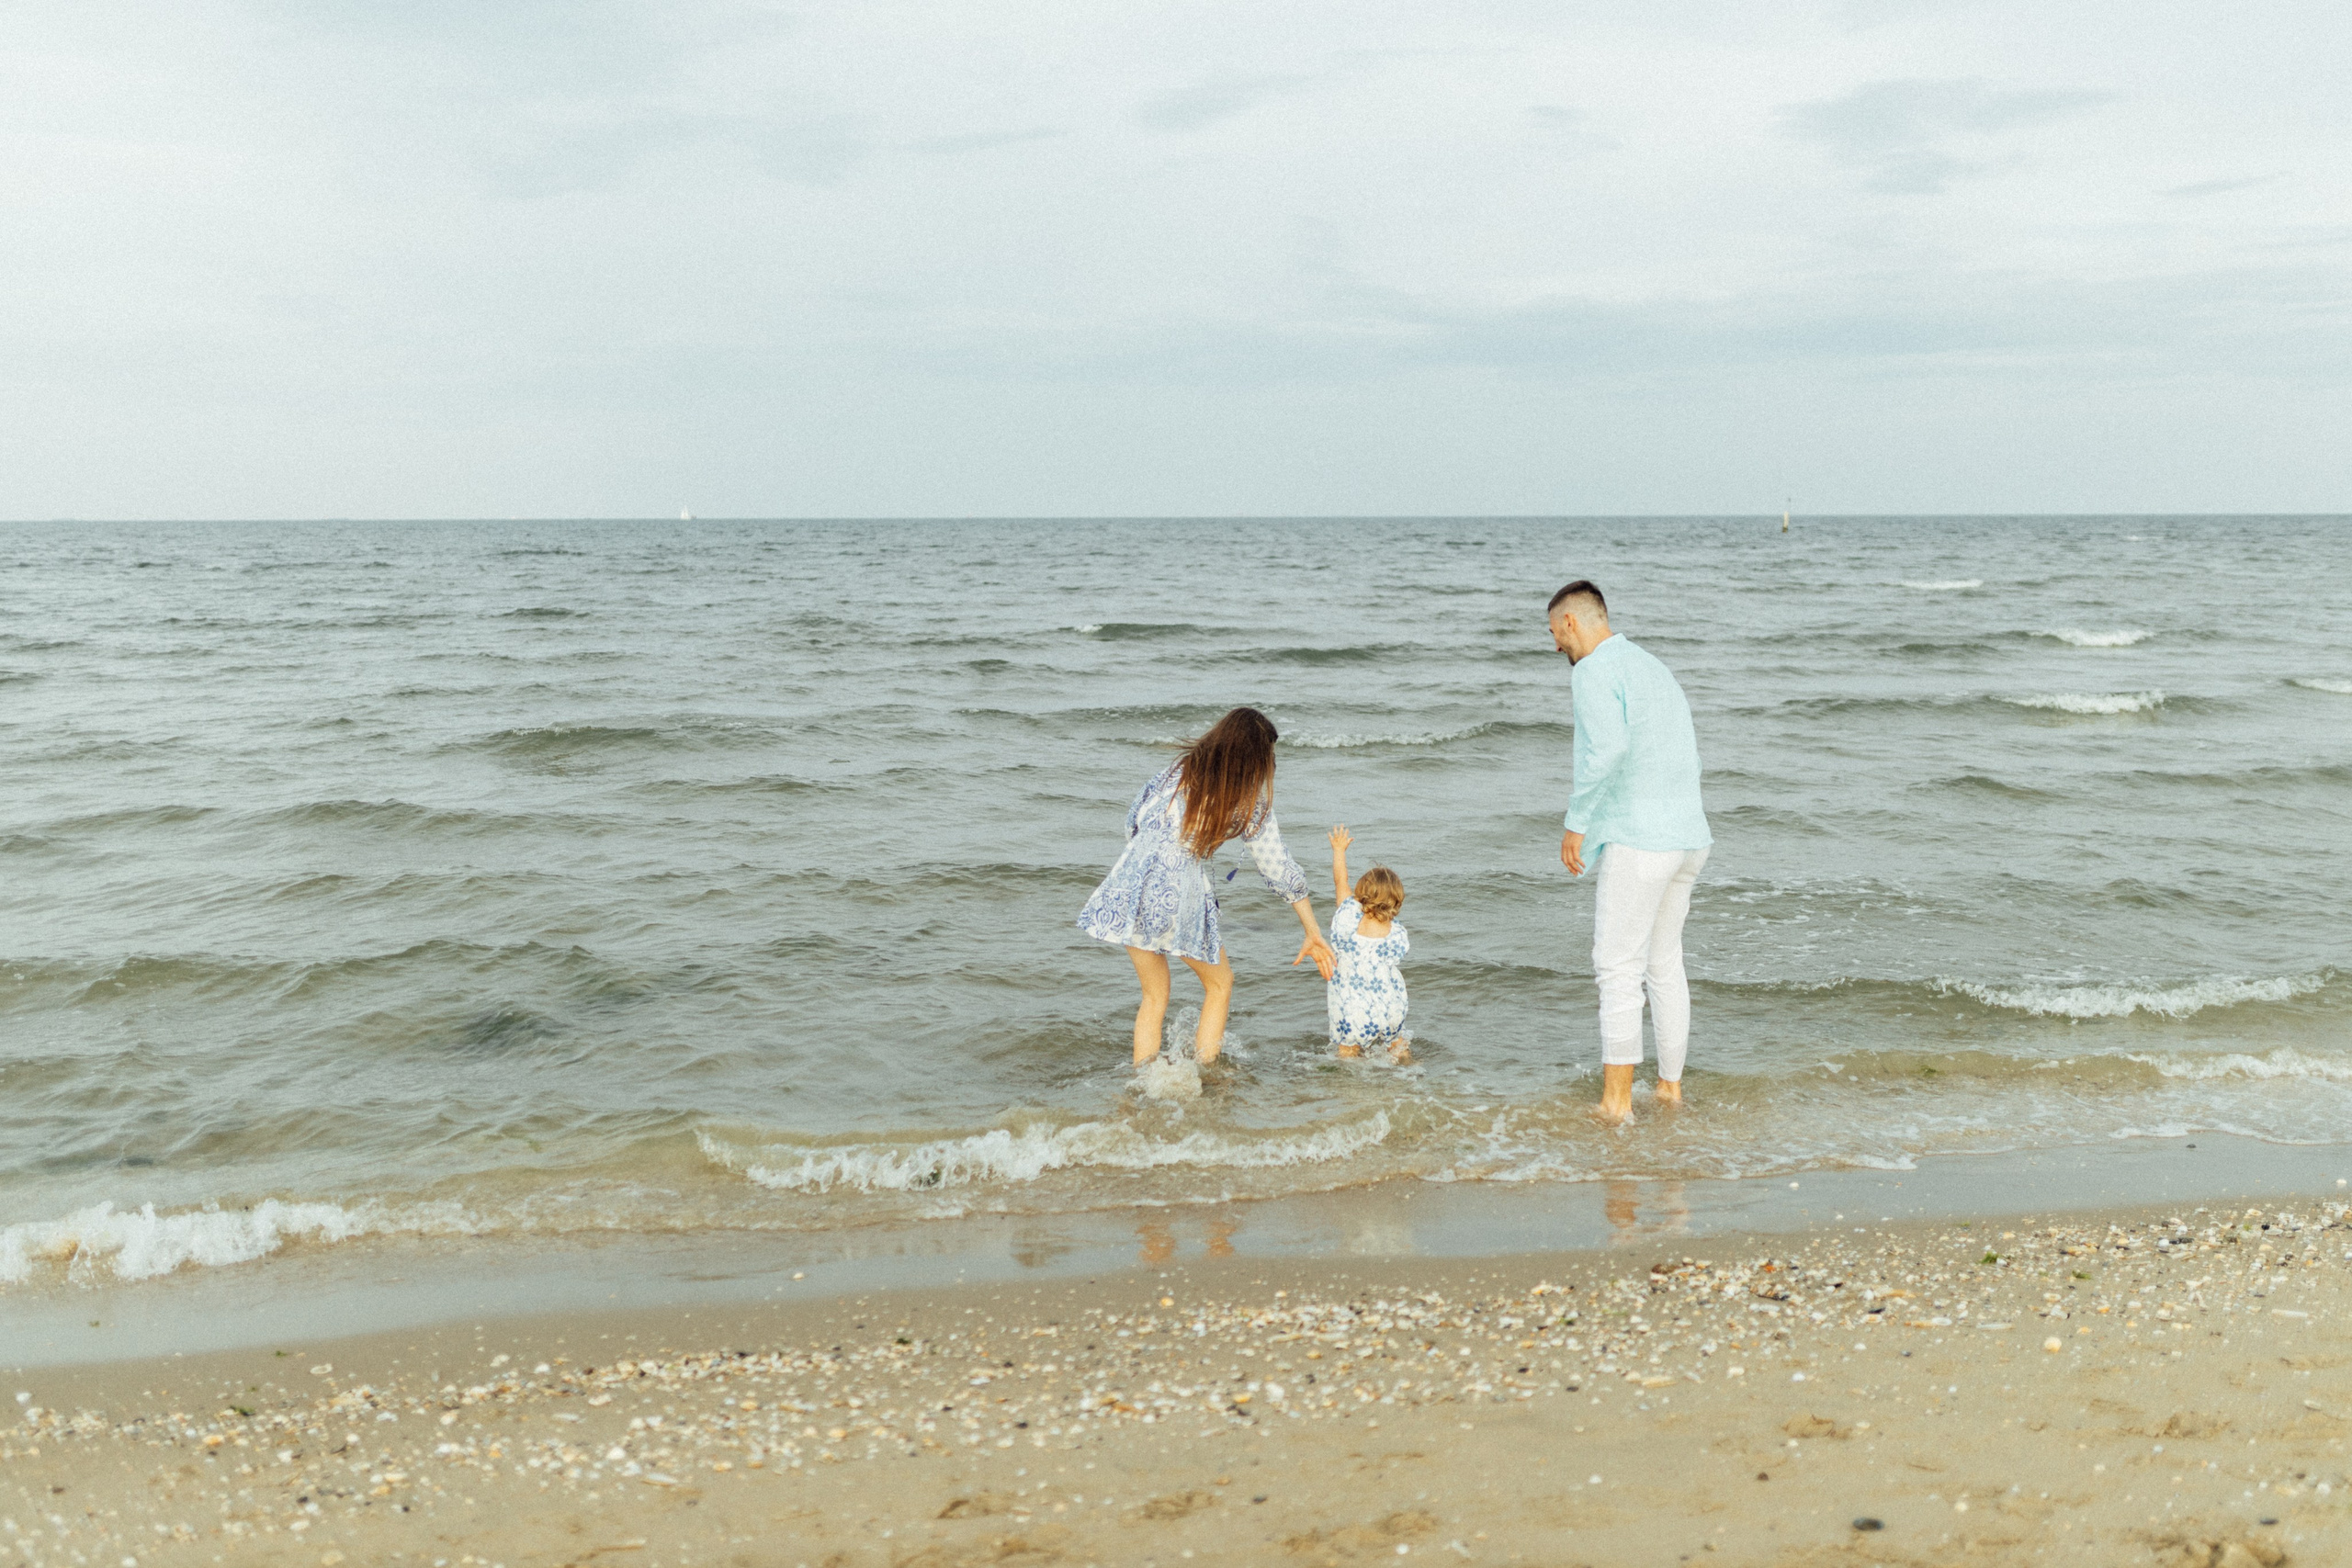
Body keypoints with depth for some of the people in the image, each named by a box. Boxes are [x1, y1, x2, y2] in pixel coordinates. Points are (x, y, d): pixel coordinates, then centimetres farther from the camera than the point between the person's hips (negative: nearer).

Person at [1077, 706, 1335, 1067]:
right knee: (1219, 984, 22)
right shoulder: (1250, 802, 1)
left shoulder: (1175, 772, 10)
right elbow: (1280, 870, 4)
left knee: (1154, 997, 20)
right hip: (1181, 892, -3)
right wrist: (1313, 933, 11)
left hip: (1131, 885, 4)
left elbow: (1133, 821, 18)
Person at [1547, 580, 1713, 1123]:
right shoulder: (1655, 669, 20)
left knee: (1618, 969, -4)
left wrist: (1576, 822, -18)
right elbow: (1688, 750, 29)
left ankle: (1616, 1100, -1)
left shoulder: (1594, 672, -9)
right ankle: (1671, 1083, 24)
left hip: (1636, 840, -9)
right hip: (1687, 836, 9)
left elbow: (1607, 748, -25)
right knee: (1664, 964, 17)